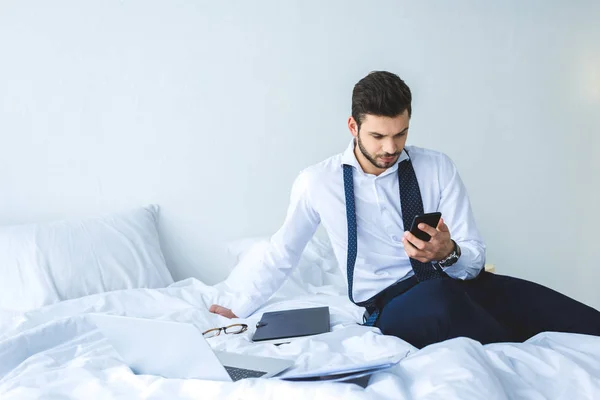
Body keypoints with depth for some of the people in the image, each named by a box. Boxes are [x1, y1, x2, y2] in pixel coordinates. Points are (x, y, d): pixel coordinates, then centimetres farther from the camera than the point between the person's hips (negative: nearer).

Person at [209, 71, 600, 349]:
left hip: (455, 284, 1)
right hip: (390, 305, 0)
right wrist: (239, 310, 21)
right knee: (440, 298, -39)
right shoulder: (317, 182, -2)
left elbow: (475, 259, 0)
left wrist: (449, 253, -24)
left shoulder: (438, 167, -1)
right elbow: (283, 252, 13)